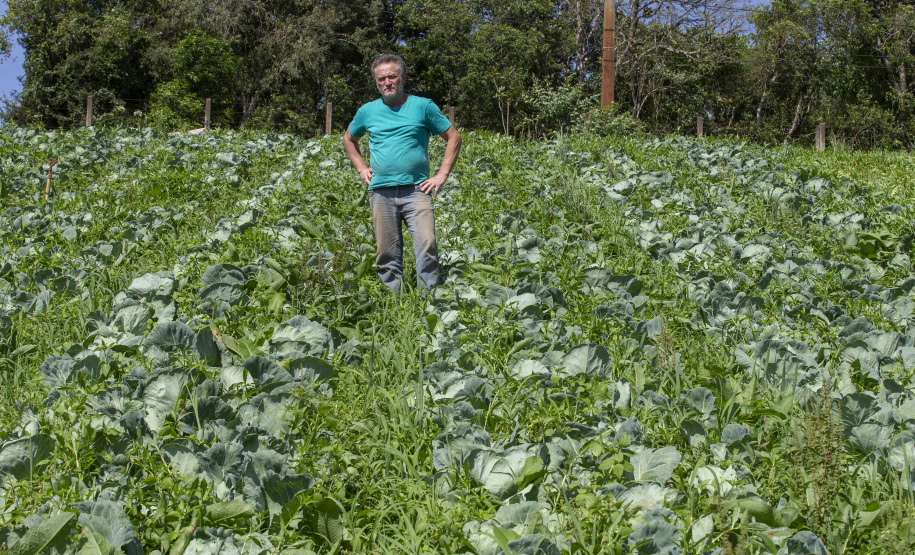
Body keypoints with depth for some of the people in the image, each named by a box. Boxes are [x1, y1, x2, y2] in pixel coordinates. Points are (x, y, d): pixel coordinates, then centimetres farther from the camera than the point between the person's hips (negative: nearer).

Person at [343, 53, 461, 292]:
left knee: (427, 246, -15)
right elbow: (349, 139, 30)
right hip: (381, 191, 2)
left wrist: (441, 175, 3)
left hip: (416, 190, -2)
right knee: (387, 254, 2)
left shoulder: (423, 106, 5)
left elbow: (454, 138, 11)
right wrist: (361, 168, 16)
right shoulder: (368, 111, 12)